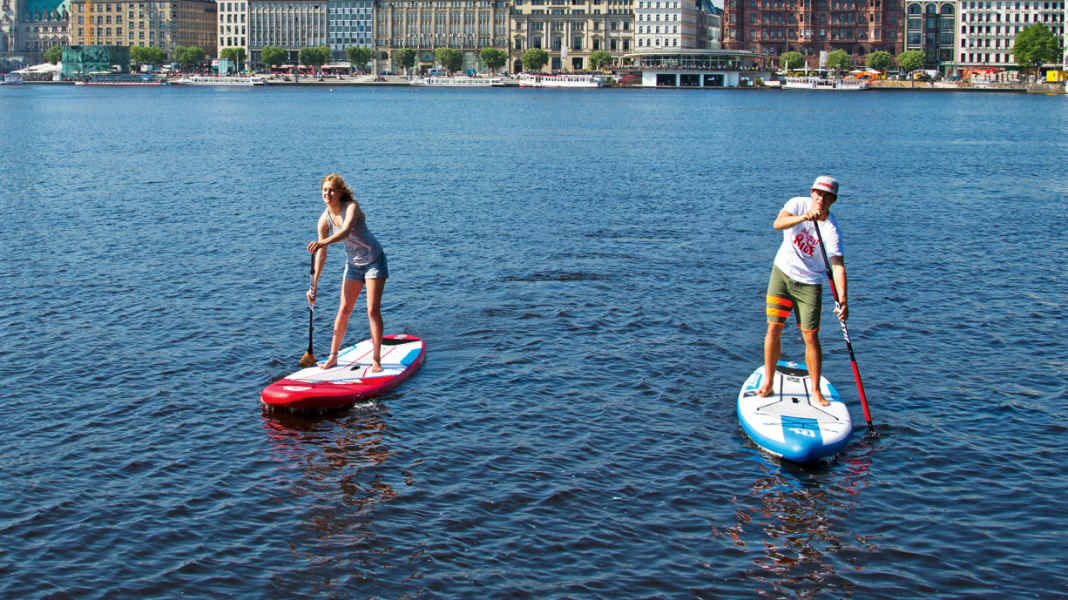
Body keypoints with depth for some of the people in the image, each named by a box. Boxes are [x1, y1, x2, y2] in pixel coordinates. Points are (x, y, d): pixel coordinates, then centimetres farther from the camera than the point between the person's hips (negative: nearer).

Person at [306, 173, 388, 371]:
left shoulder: (352, 207, -24)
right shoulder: (324, 220, -9)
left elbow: (345, 231, -45)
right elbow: (321, 256, -5)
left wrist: (323, 242, -61)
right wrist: (313, 285, -7)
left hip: (374, 261, -5)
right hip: (353, 264, 5)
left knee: (373, 310, -10)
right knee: (344, 309, 4)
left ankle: (376, 360, -4)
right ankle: (333, 357, 14)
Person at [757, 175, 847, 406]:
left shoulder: (831, 230, -18)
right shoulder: (799, 204, -10)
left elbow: (838, 266, -25)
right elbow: (778, 223, -29)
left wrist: (842, 300, -37)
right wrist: (803, 217, -47)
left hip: (809, 283, -2)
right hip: (782, 274, 2)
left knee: (811, 337, -3)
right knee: (774, 329, 0)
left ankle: (816, 391, 8)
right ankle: (767, 382, 13)